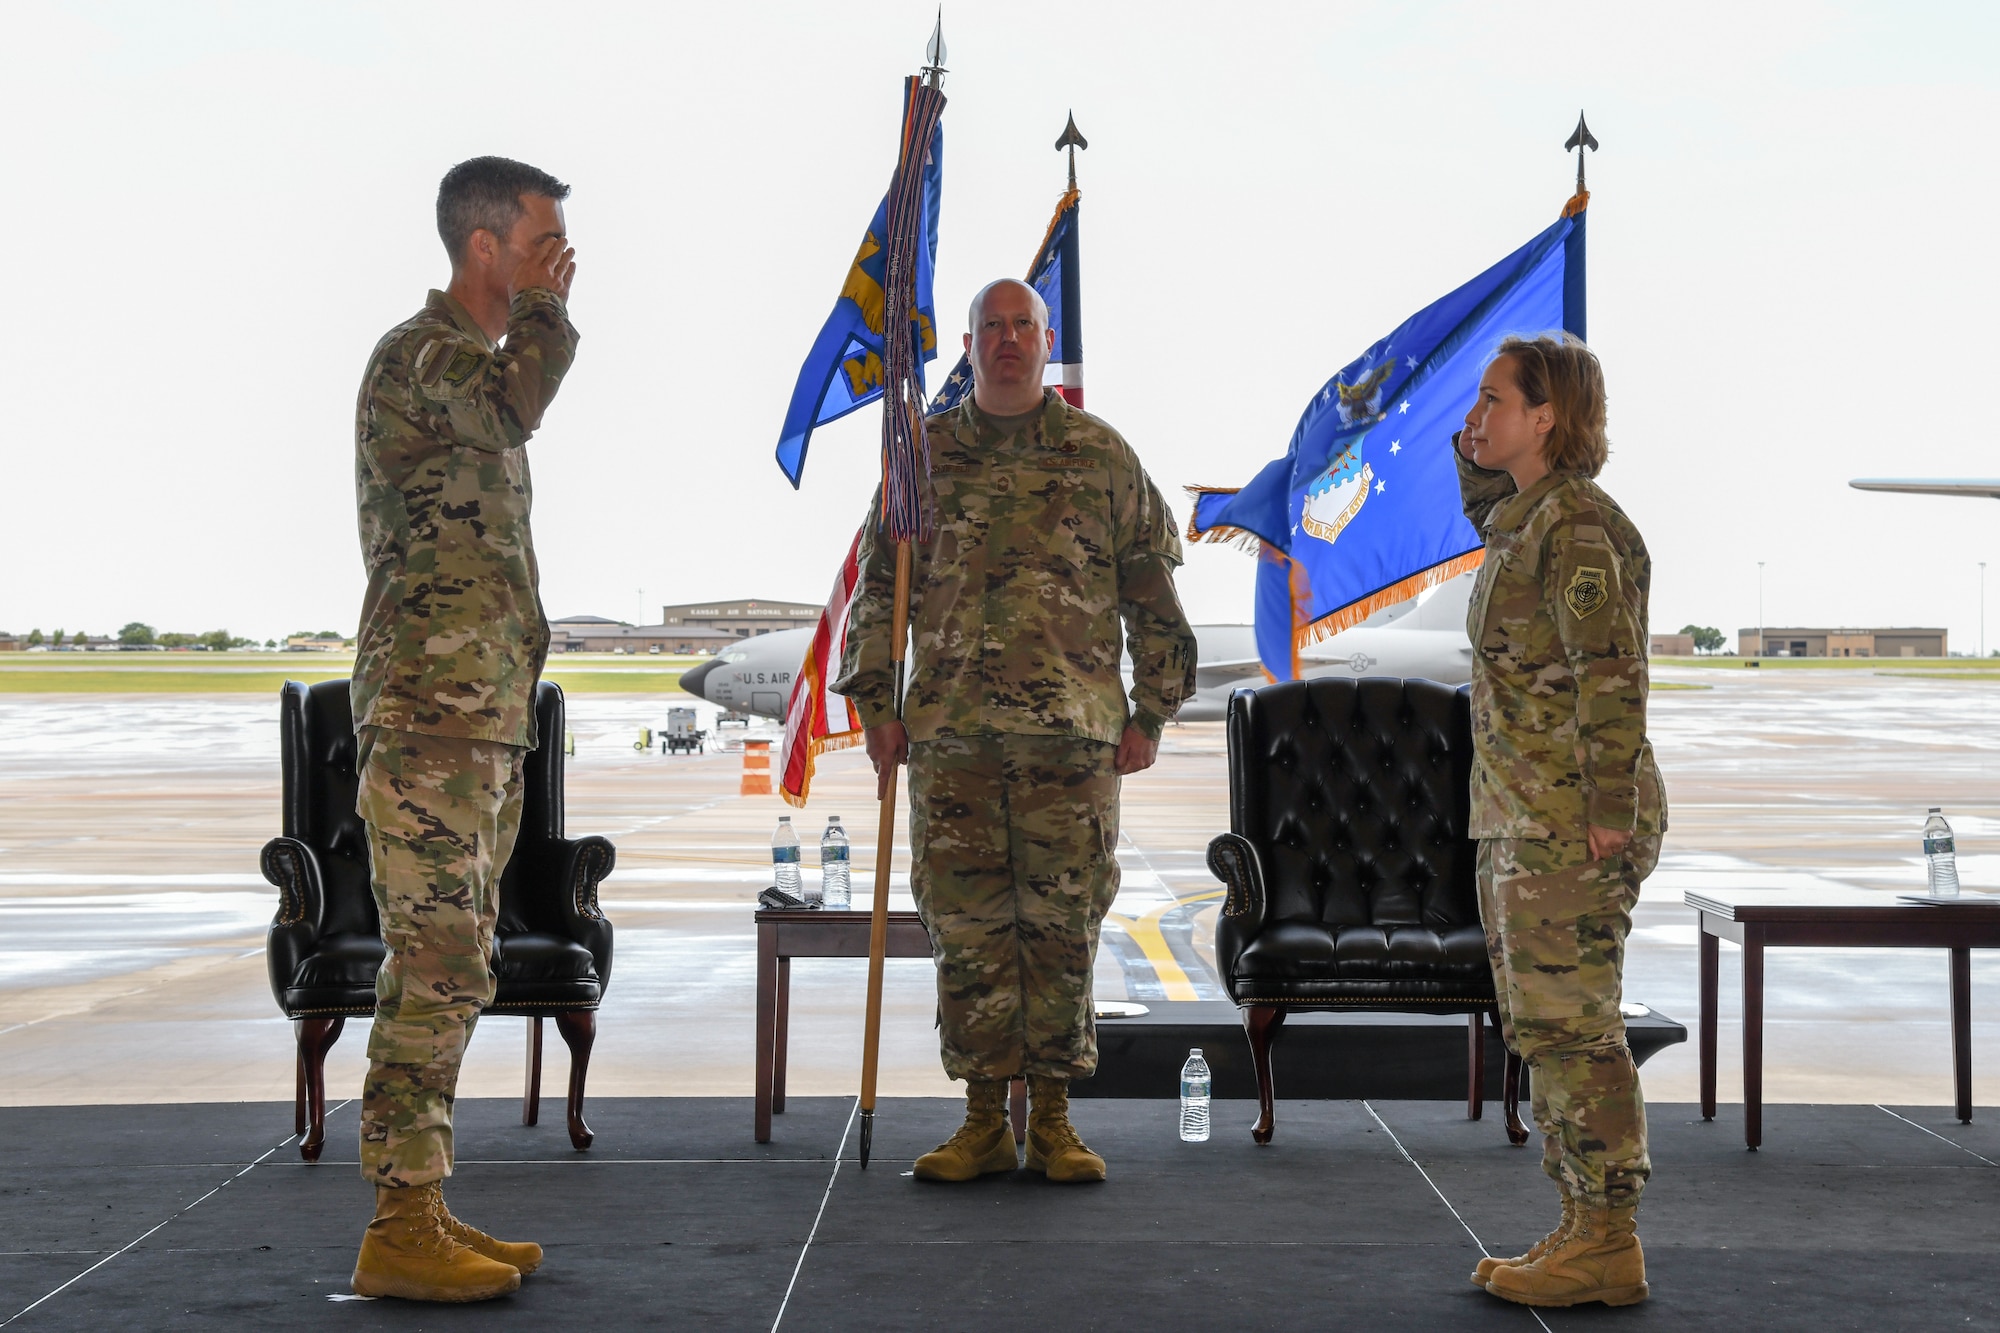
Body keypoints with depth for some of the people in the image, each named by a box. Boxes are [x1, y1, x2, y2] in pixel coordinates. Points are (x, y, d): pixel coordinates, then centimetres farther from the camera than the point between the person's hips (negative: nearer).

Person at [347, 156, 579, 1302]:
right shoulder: (419, 352, -8)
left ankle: (424, 1208, 15)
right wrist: (542, 304, -11)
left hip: (487, 714, 10)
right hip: (429, 712, -10)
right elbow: (512, 406, -29)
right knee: (437, 964, -12)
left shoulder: (478, 360, 24)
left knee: (451, 969, 10)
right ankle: (401, 1231, -9)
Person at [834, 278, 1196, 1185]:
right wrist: (876, 701, 6)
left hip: (1072, 733, -1)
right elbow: (877, 585, 14)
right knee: (965, 924, 2)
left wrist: (1151, 711, 5)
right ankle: (983, 1120, 10)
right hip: (950, 729, 1)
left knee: (1064, 922, 0)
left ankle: (1052, 1119, 10)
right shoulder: (924, 453, 12)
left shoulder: (1101, 455, 9)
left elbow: (1153, 591, 10)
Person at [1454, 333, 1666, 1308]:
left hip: (1571, 824, -10)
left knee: (1571, 1027, -7)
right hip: (1518, 822, 10)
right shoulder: (1522, 518, 14)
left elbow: (1611, 679, -19)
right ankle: (1586, 1228, 21)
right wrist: (1478, 472, 22)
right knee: (1540, 1028, 13)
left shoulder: (1580, 528, -14)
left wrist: (1609, 814, -22)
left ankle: (1606, 1246, -1)